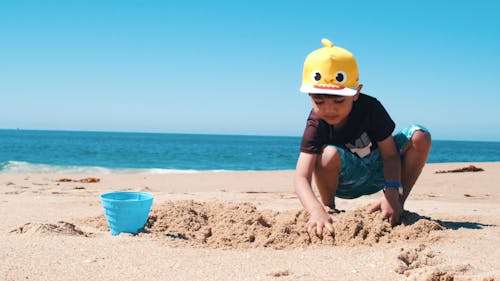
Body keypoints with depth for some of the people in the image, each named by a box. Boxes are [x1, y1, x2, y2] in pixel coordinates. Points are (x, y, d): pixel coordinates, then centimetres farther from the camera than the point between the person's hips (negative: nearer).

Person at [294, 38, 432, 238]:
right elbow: (301, 178, -38)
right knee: (329, 155, -38)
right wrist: (317, 212, -57)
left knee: (420, 137, -21)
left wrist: (392, 194, -34)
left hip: (377, 172, 3)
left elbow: (390, 155, -17)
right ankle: (329, 209, -9)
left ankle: (399, 206, -7)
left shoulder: (371, 108, -23)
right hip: (344, 180, -2)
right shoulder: (316, 125, -27)